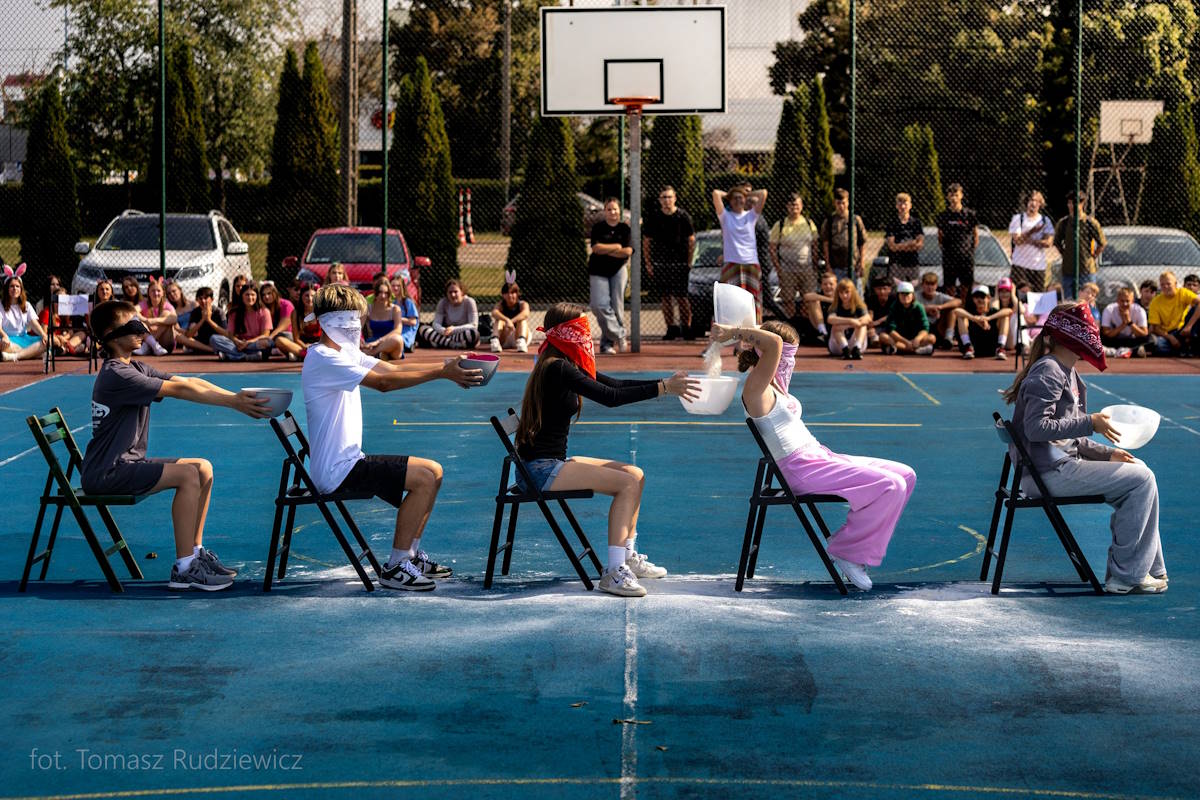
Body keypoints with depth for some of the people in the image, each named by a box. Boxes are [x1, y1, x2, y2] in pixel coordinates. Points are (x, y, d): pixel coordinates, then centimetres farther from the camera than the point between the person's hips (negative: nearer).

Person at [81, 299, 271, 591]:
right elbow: (179, 389, -21)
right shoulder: (117, 375, -17)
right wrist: (233, 403, -21)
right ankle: (184, 569, -22)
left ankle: (195, 552, 9)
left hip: (127, 463, 10)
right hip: (106, 474, -10)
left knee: (203, 468, 6)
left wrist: (237, 397, -7)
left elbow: (190, 382, 5)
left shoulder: (136, 368, 14)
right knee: (188, 474, -22)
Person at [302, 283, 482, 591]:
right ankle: (395, 568, -14)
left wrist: (446, 367, -6)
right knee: (424, 479, -20)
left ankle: (411, 554, 18)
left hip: (351, 460, 11)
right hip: (337, 470, -11)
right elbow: (383, 382, -24)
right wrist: (442, 373, -25)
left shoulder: (346, 352, 16)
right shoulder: (323, 358, -16)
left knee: (434, 471, 13)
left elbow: (393, 368, 8)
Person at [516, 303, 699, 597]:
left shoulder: (568, 365, 14)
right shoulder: (557, 368, -18)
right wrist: (663, 388, -24)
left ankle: (627, 557, 15)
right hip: (540, 469, -10)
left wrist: (666, 384, 5)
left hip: (554, 462, 10)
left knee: (635, 474, 11)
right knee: (627, 483, -18)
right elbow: (610, 397, -26)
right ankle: (614, 572, -22)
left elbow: (615, 384, 14)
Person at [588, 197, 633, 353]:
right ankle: (619, 335, -7)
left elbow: (628, 252, -9)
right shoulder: (598, 227, 1)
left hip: (618, 270, 1)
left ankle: (607, 343, 7)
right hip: (599, 272, -1)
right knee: (600, 305, -16)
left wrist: (605, 250, -11)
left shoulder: (625, 229, 3)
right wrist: (617, 247, -9)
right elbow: (596, 248, -13)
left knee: (617, 306, -2)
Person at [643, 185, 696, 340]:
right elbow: (646, 242, 10)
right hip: (660, 263, 2)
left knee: (682, 297, -5)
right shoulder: (653, 218, 5)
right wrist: (648, 263, 5)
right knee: (666, 297, 2)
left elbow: (691, 240, 5)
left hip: (679, 263, -2)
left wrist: (689, 262, -2)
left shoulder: (684, 216, 1)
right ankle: (671, 328, 8)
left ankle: (686, 327, 2)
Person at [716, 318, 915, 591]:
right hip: (802, 470, -11)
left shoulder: (776, 385, 16)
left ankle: (854, 541, 9)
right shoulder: (756, 388, -13)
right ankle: (847, 550, -6)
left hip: (820, 457, 11)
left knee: (905, 476, 6)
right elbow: (774, 342, -28)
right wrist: (734, 332, -22)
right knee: (890, 486, -21)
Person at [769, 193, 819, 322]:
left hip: (807, 268, 2)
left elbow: (814, 247, 12)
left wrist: (815, 267, 5)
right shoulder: (780, 225, -1)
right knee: (788, 301, 0)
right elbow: (773, 249, -1)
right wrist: (778, 269, -8)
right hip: (787, 270, -2)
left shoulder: (809, 224, 8)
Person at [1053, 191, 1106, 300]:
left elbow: (1103, 243, 1)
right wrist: (1065, 254, 10)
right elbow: (1057, 242, 18)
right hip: (1068, 270, 3)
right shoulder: (1063, 222, 3)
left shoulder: (1091, 223, -6)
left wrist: (1093, 256, 0)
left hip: (1087, 270, -3)